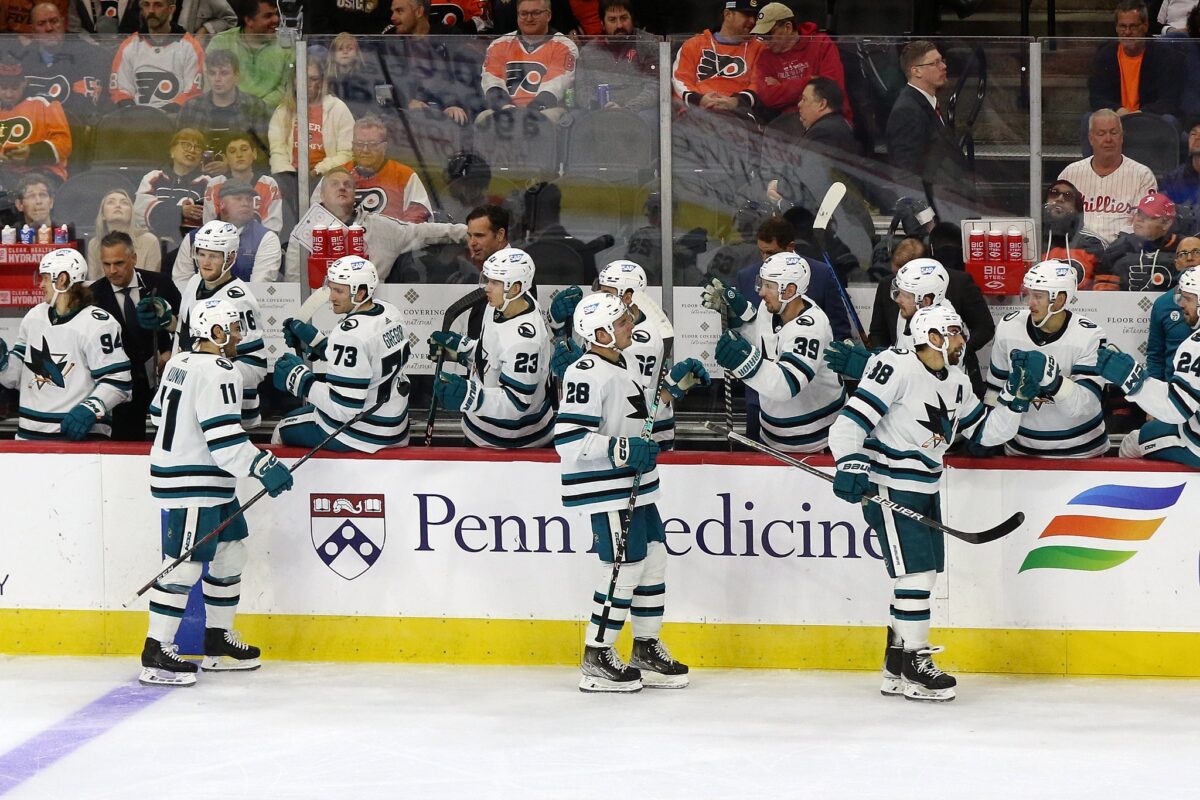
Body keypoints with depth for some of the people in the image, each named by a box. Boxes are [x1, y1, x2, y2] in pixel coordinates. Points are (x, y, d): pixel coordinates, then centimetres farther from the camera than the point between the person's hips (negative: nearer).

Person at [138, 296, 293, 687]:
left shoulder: (179, 363, 12)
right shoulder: (216, 373, -17)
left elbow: (160, 414, 21)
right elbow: (222, 435, -25)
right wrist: (263, 466, -24)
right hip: (192, 486, -11)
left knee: (230, 552, 17)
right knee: (185, 565, -10)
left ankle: (217, 640, 25)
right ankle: (156, 653, -9)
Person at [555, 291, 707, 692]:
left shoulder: (624, 366, 12)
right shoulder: (587, 374, -20)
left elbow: (642, 412, 28)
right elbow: (569, 439, -26)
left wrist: (677, 381, 17)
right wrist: (623, 449, -28)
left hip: (635, 486, 10)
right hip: (606, 490, -10)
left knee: (653, 558, 12)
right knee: (626, 565, -8)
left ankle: (646, 648, 24)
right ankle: (596, 658, 1)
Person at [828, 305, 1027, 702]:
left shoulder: (956, 383, 9)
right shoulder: (896, 368, -16)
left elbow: (986, 431, 16)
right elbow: (851, 420, -22)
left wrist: (1015, 402, 1)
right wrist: (850, 463, -34)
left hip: (926, 489, 9)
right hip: (888, 487, -9)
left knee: (923, 575, 12)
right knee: (915, 572, -12)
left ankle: (896, 667, 22)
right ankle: (915, 666, -4)